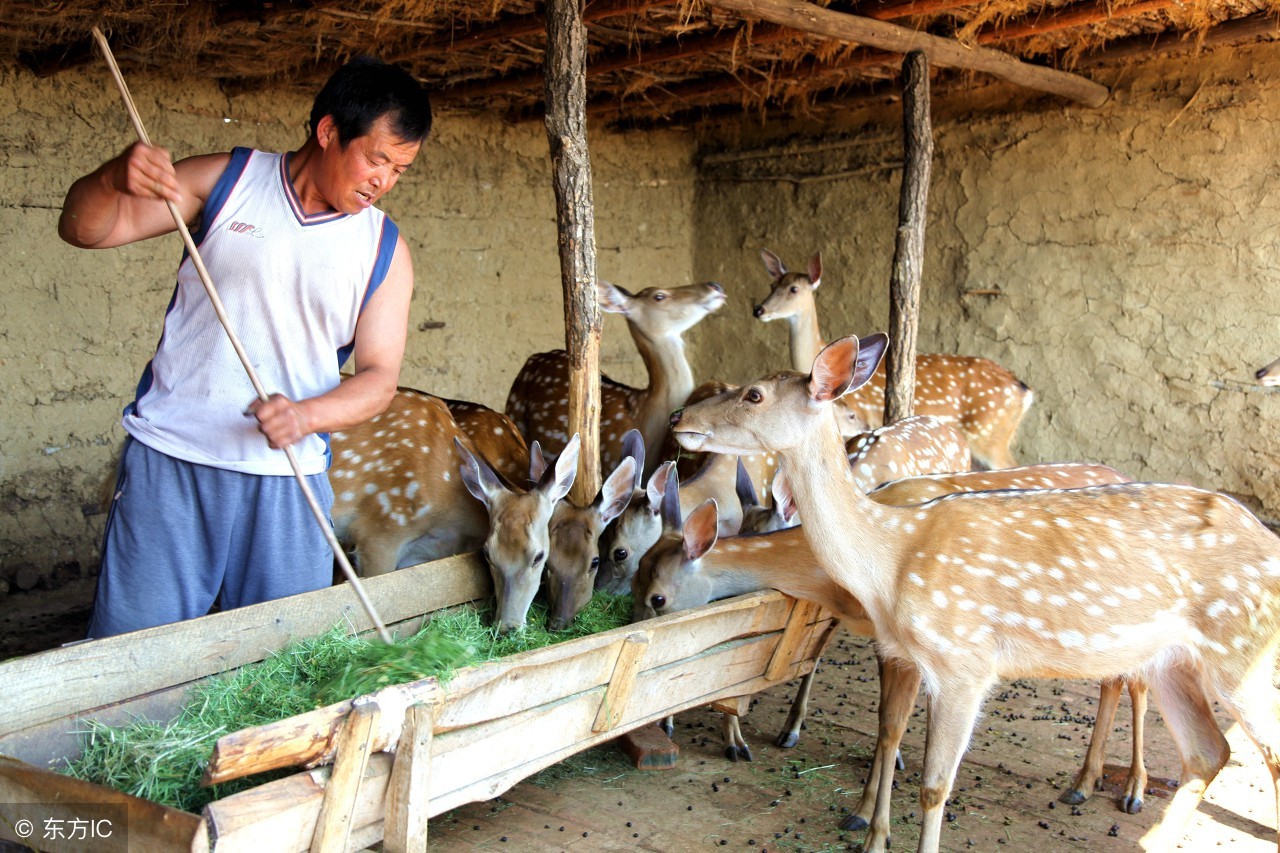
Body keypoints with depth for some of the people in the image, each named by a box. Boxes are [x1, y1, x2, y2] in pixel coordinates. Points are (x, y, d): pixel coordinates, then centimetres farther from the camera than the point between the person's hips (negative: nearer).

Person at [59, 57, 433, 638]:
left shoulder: (384, 251, 4)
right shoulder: (227, 180, 3)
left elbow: (379, 378, 1)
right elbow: (84, 229, 2)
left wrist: (304, 416, -19)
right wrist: (114, 180, -21)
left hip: (287, 480, 1)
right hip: (168, 460, -1)